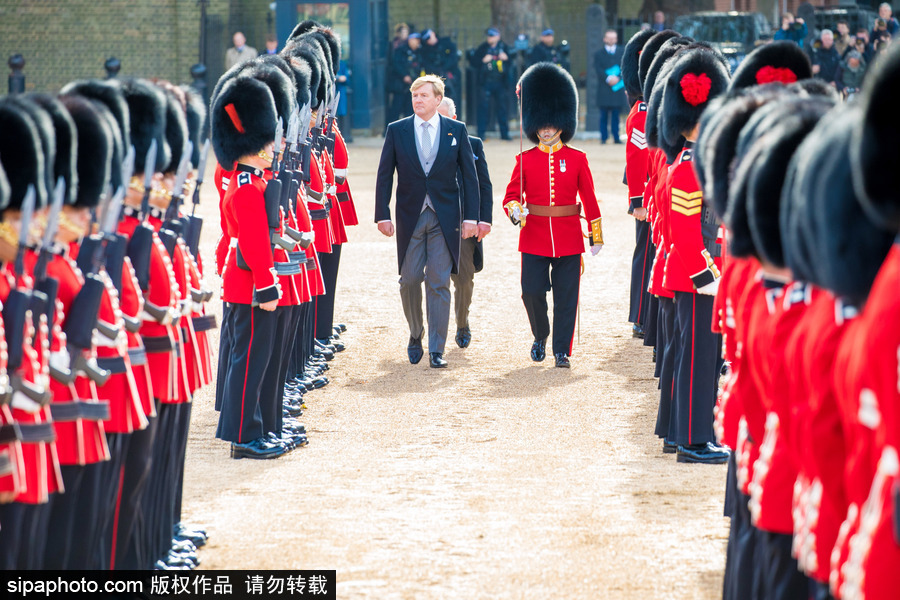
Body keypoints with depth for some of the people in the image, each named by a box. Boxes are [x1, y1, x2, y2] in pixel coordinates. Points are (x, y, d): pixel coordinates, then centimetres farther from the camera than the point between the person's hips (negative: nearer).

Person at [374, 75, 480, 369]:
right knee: (410, 280, 2)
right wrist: (383, 215, -3)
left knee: (439, 283, -3)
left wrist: (471, 217, -3)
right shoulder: (396, 130, 3)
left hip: (445, 218, -1)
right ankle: (415, 335, 26)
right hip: (410, 217, 1)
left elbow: (469, 176, 3)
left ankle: (436, 350, -1)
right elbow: (384, 176, 4)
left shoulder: (457, 131, 2)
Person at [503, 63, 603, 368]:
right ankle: (540, 337, 21)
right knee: (532, 291, -4)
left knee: (566, 296, 0)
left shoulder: (577, 159, 3)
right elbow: (511, 196, 3)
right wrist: (515, 211, -20)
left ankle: (562, 350, 7)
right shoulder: (525, 160, 3)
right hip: (534, 238, 0)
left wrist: (596, 237, 6)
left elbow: (590, 199, 6)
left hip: (568, 238, 0)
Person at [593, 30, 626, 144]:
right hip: (604, 90, -1)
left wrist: (618, 78, -12)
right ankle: (604, 137, 3)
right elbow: (598, 69, -3)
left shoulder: (622, 52, 11)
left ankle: (616, 137, 4)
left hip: (618, 87, 1)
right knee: (604, 115, 0)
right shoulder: (599, 54, 7)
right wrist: (608, 78, -16)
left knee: (616, 114, 2)